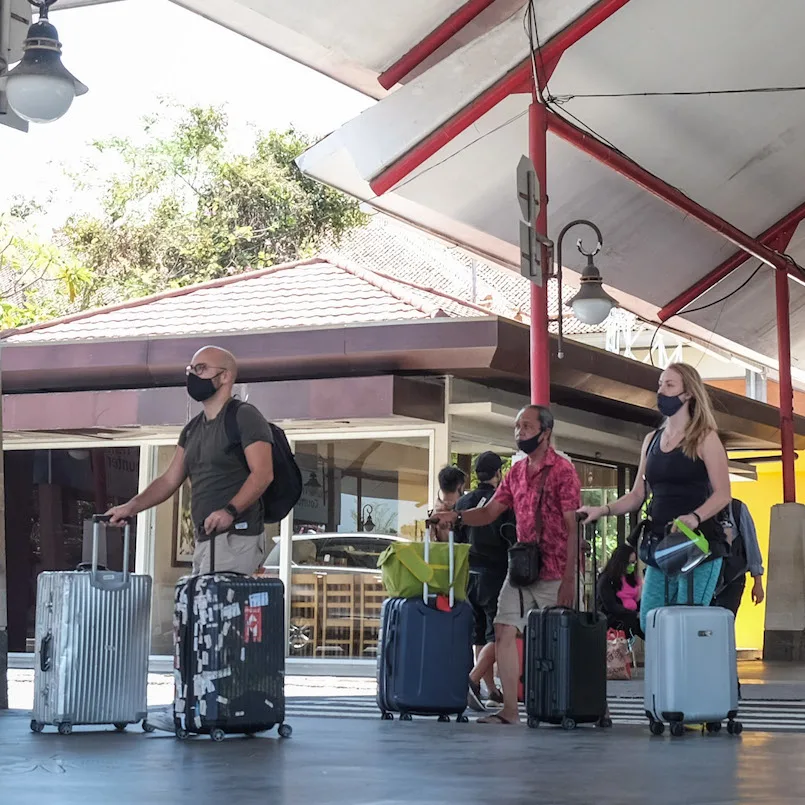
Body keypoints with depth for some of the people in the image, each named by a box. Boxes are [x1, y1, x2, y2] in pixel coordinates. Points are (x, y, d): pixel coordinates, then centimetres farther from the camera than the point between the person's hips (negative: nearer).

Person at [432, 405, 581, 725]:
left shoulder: (562, 471, -8)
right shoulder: (517, 472, 13)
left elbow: (573, 527, -12)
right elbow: (490, 512, 15)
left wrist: (569, 579, -17)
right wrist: (457, 516, -5)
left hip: (553, 573, -7)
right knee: (504, 630, -1)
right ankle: (510, 710, 4)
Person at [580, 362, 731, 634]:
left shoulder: (705, 438, -2)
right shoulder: (652, 440, 16)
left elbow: (722, 494, -9)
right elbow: (638, 495, 18)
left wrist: (695, 517, -27)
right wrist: (603, 510, 3)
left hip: (698, 544, -6)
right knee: (648, 624, 0)